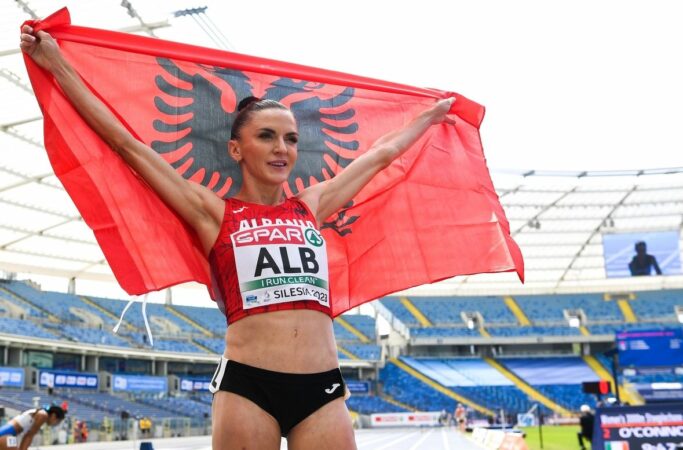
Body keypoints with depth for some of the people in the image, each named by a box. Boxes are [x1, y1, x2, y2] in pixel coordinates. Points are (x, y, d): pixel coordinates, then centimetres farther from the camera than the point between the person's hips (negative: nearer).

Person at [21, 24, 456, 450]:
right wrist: (59, 66, 8)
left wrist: (432, 113, 40)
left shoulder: (312, 205, 15)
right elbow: (129, 145, 6)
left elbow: (382, 153, 27)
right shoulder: (214, 213, 6)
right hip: (247, 385, -3)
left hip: (323, 387, 3)